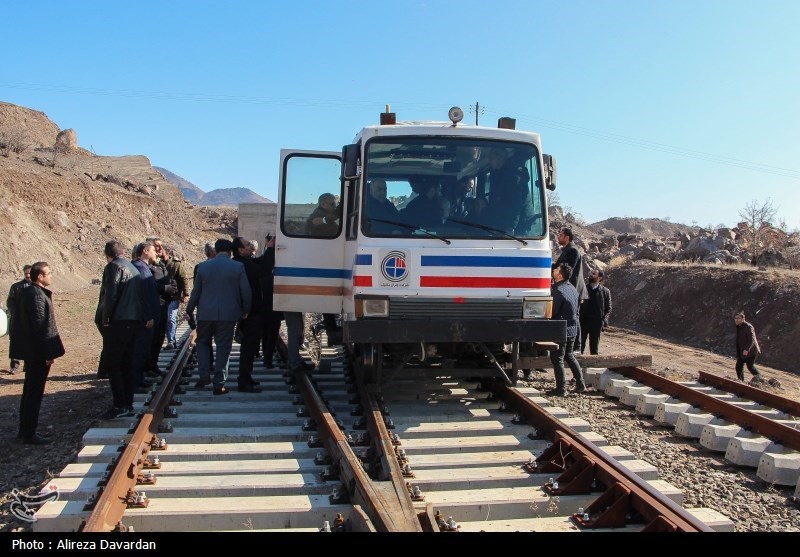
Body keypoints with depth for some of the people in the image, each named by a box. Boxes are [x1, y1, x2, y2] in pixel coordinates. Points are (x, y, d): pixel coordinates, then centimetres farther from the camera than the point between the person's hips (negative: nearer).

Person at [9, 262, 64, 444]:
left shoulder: (24, 292, 11)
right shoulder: (37, 295, -20)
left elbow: (18, 321, 16)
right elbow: (41, 326, -22)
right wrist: (48, 353, -18)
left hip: (29, 350, 10)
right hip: (38, 352, -10)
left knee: (29, 391, 18)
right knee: (35, 393, -2)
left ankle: (25, 430, 27)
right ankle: (29, 434, 5)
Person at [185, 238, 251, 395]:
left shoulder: (203, 266, 0)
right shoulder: (238, 267, -5)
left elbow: (196, 292, 6)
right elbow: (246, 292, -5)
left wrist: (189, 311, 17)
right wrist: (245, 310, 10)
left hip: (206, 313, 2)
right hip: (228, 314, -1)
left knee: (203, 342, 21)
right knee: (223, 347, 5)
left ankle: (204, 375, 11)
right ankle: (219, 384, 6)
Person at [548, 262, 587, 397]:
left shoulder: (558, 291, -21)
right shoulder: (572, 288, 8)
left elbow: (552, 312, -19)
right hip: (572, 328, 9)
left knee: (557, 359, 0)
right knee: (569, 355, 21)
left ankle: (561, 388, 2)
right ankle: (580, 384, 23)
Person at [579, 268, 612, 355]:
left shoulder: (605, 291, 7)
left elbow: (608, 309, 5)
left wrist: (604, 320, -11)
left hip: (596, 323, 0)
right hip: (582, 321, 0)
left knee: (594, 349, 6)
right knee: (580, 345, 1)